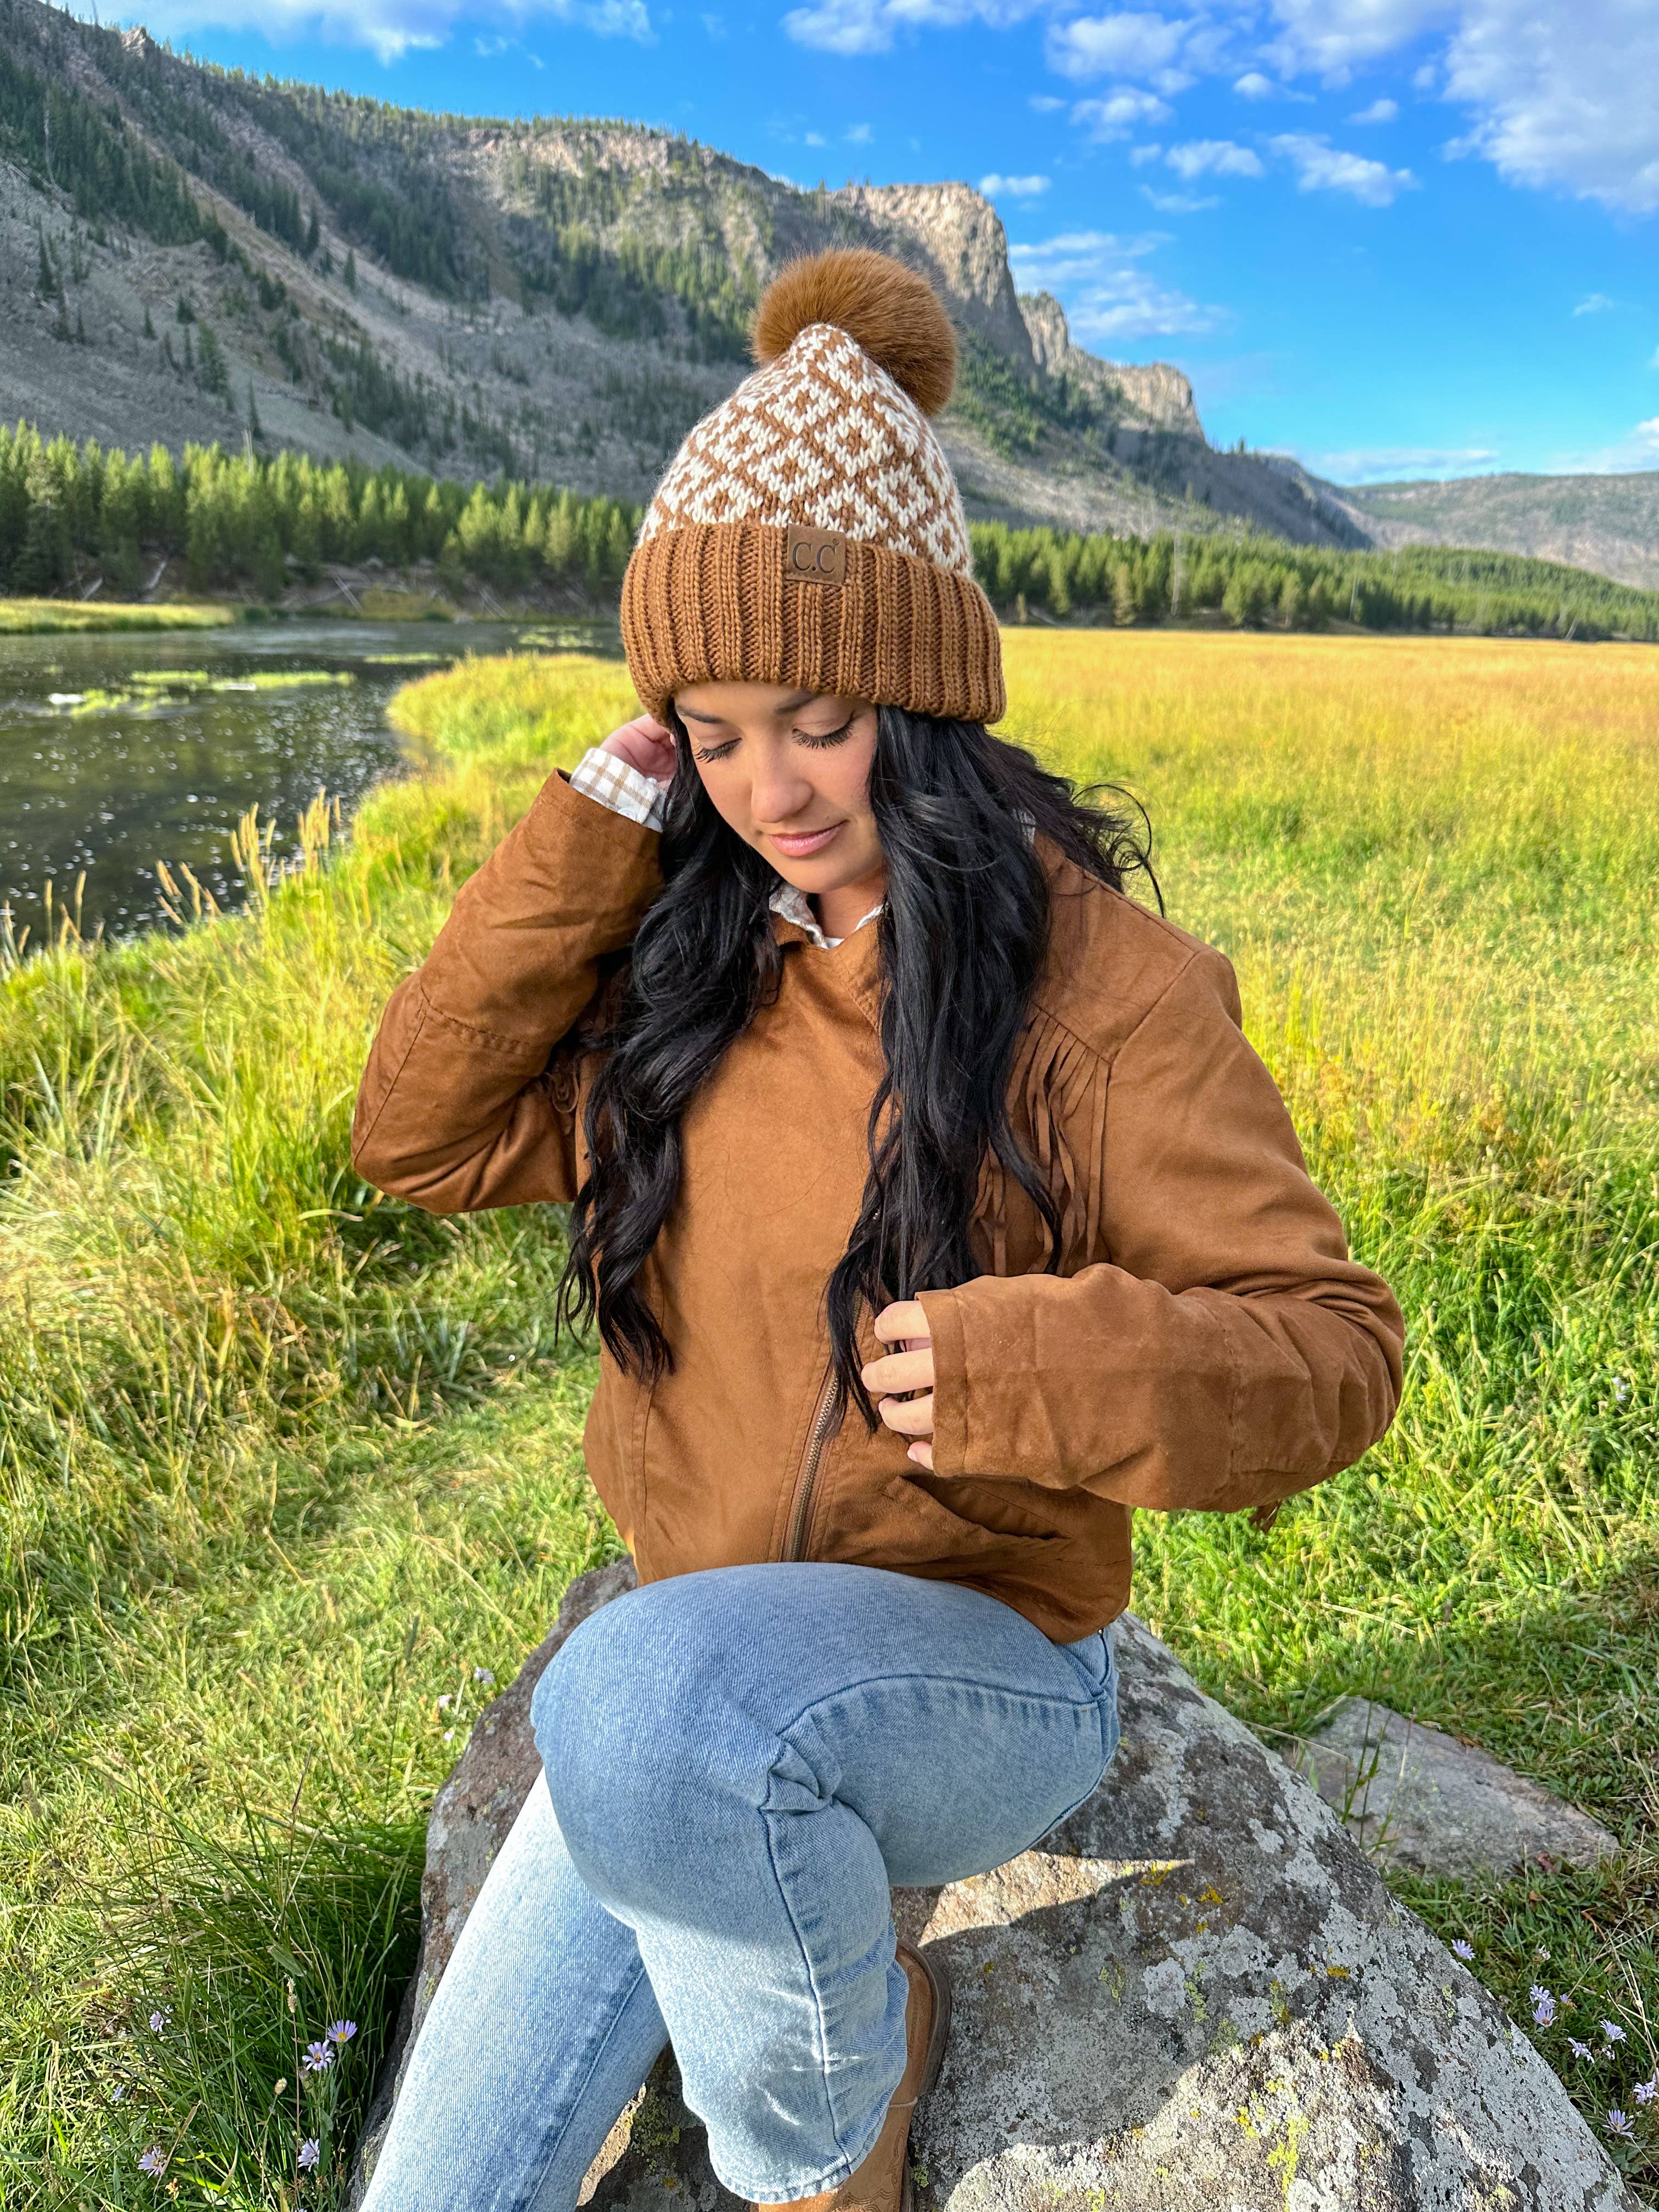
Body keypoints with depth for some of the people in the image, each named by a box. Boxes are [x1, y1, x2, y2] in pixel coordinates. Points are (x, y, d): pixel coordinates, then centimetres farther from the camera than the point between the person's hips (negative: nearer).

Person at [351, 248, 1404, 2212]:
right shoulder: (693, 963, -1)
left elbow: (1335, 1348, -14)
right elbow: (419, 1134, -4)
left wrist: (1054, 1364, -34)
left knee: (643, 1692, -36)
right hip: (696, 1692, 5)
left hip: (979, 1677, -4)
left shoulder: (1101, 982, -17)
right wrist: (597, 827, -11)